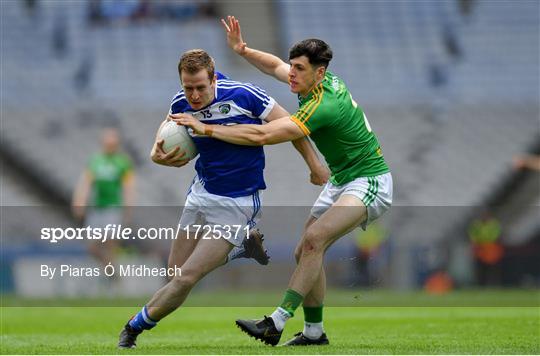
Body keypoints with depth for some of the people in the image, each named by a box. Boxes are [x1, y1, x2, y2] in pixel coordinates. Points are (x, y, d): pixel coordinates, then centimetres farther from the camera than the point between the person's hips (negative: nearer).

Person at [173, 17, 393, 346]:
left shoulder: (322, 106, -29)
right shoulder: (323, 81, -1)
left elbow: (261, 136, -32)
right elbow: (275, 65, 18)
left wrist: (206, 128, -29)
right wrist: (243, 50, -1)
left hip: (369, 182, -10)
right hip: (341, 180, 10)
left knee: (314, 238, -28)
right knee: (306, 252, 5)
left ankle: (276, 323, -33)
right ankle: (314, 332, 16)